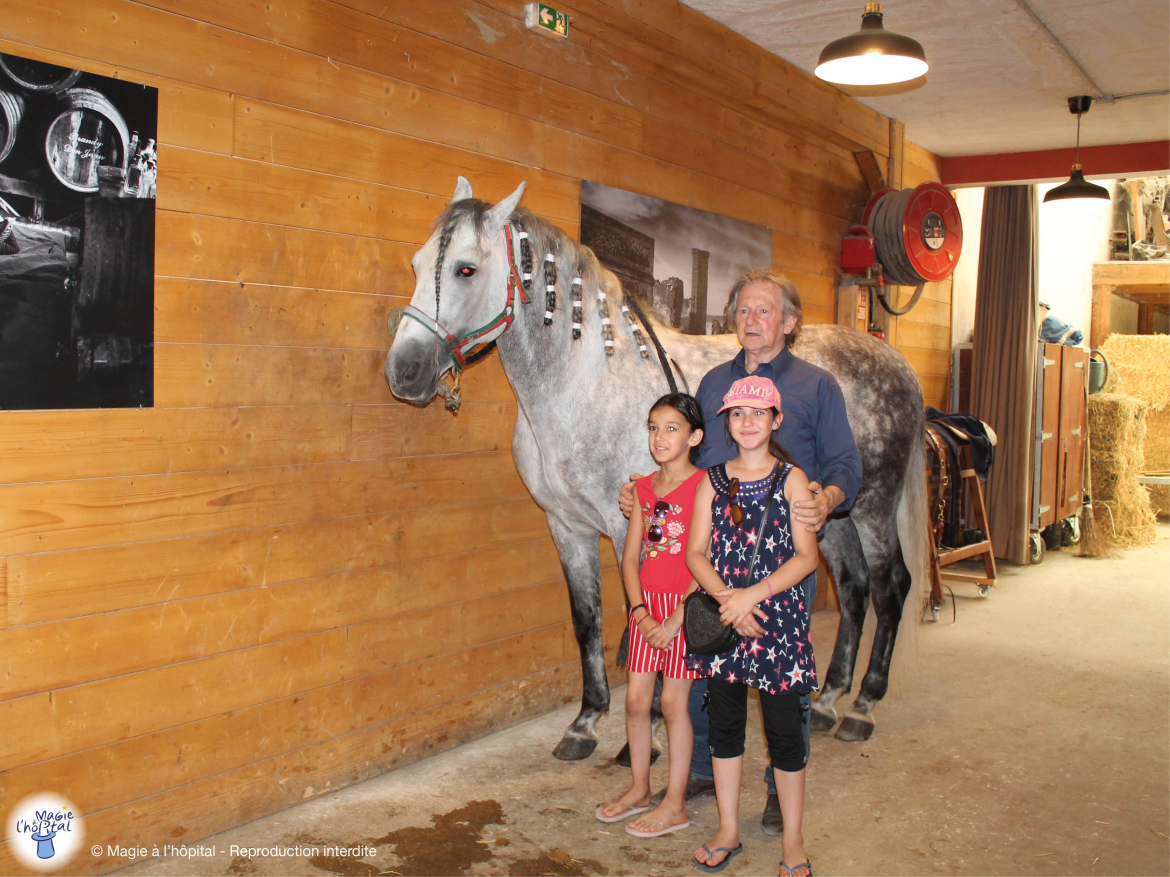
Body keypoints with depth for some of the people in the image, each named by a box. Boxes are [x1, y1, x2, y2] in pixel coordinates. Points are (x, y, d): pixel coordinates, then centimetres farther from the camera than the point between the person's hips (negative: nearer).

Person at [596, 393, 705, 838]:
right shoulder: (644, 488, 7)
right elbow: (630, 556, 6)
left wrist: (675, 620, -16)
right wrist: (641, 612, -6)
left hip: (685, 605, -6)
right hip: (646, 605, 6)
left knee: (673, 702, 2)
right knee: (635, 699, 11)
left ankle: (675, 805, 17)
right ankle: (639, 788, 30)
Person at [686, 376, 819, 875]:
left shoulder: (791, 479, -3)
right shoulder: (713, 481, 5)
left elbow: (806, 556, -9)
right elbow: (696, 553, 1)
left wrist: (752, 595, -18)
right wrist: (726, 598, -15)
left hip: (777, 614, -3)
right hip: (721, 617, 3)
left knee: (784, 729, 4)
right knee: (724, 722, 12)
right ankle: (728, 831, 27)